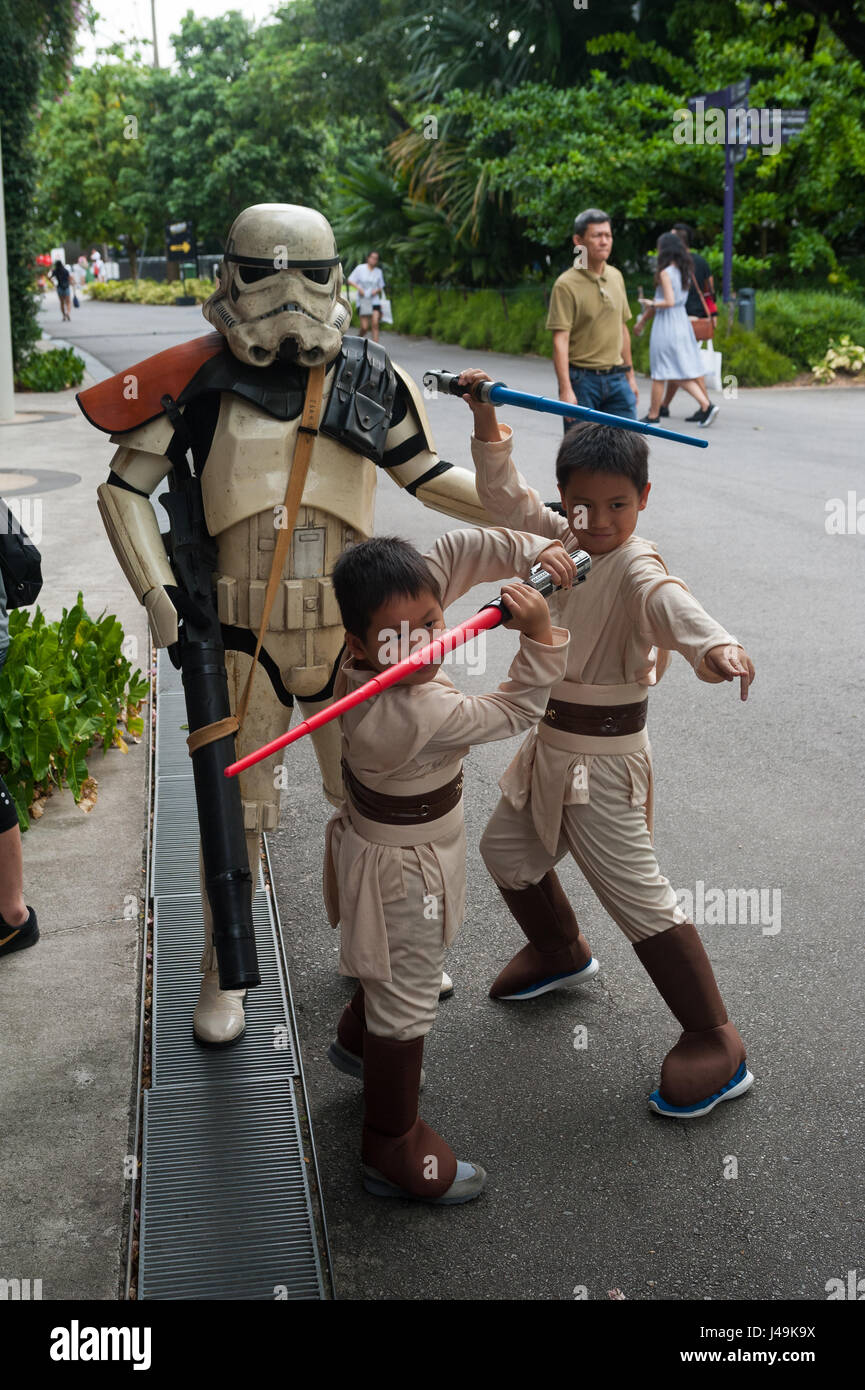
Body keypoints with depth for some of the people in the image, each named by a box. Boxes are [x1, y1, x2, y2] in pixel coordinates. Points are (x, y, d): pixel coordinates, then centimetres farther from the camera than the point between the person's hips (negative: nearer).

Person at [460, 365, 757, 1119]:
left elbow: (669, 601, -43)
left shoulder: (635, 564, -22)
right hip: (550, 742, 9)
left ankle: (716, 1043, 6)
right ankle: (560, 949, 52)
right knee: (507, 850, 24)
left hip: (603, 753, -9)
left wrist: (716, 643, -64)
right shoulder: (562, 540, 2)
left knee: (637, 894, -7)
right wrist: (486, 418, 1)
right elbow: (505, 494, 12)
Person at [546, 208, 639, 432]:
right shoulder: (566, 285, -11)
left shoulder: (616, 276, 10)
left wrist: (629, 374, 19)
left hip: (616, 378, 6)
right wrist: (565, 390, -23)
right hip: (582, 379, -6)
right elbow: (560, 341, -16)